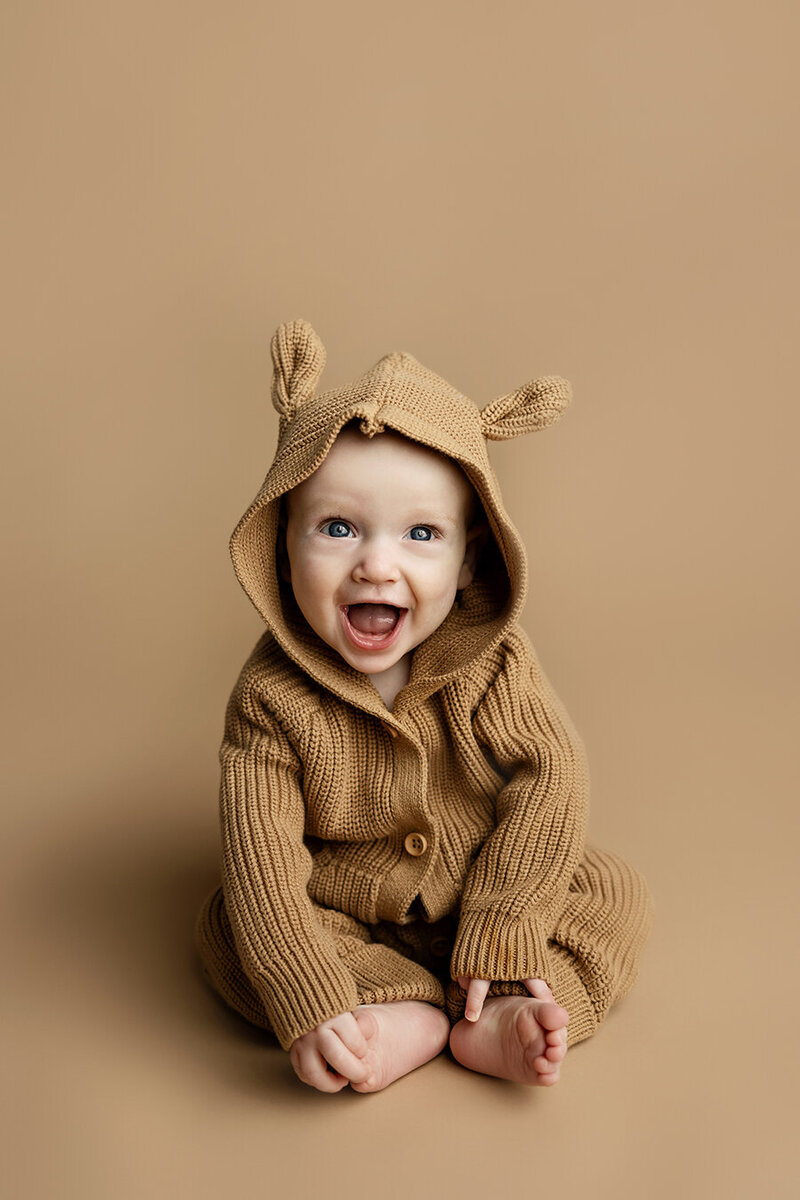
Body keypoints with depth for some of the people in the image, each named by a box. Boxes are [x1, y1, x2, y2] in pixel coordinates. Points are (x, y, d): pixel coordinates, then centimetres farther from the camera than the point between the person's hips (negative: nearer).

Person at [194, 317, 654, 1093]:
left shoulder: (494, 661, -19)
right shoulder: (270, 698, -23)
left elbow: (550, 778, -21)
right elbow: (260, 858, -26)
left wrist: (500, 933, -27)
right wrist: (308, 1004, -33)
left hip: (480, 902, 1)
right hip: (345, 919, 0)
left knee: (616, 893, -13)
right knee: (225, 927, -19)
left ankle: (496, 1022, -27)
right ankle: (417, 1020, -23)